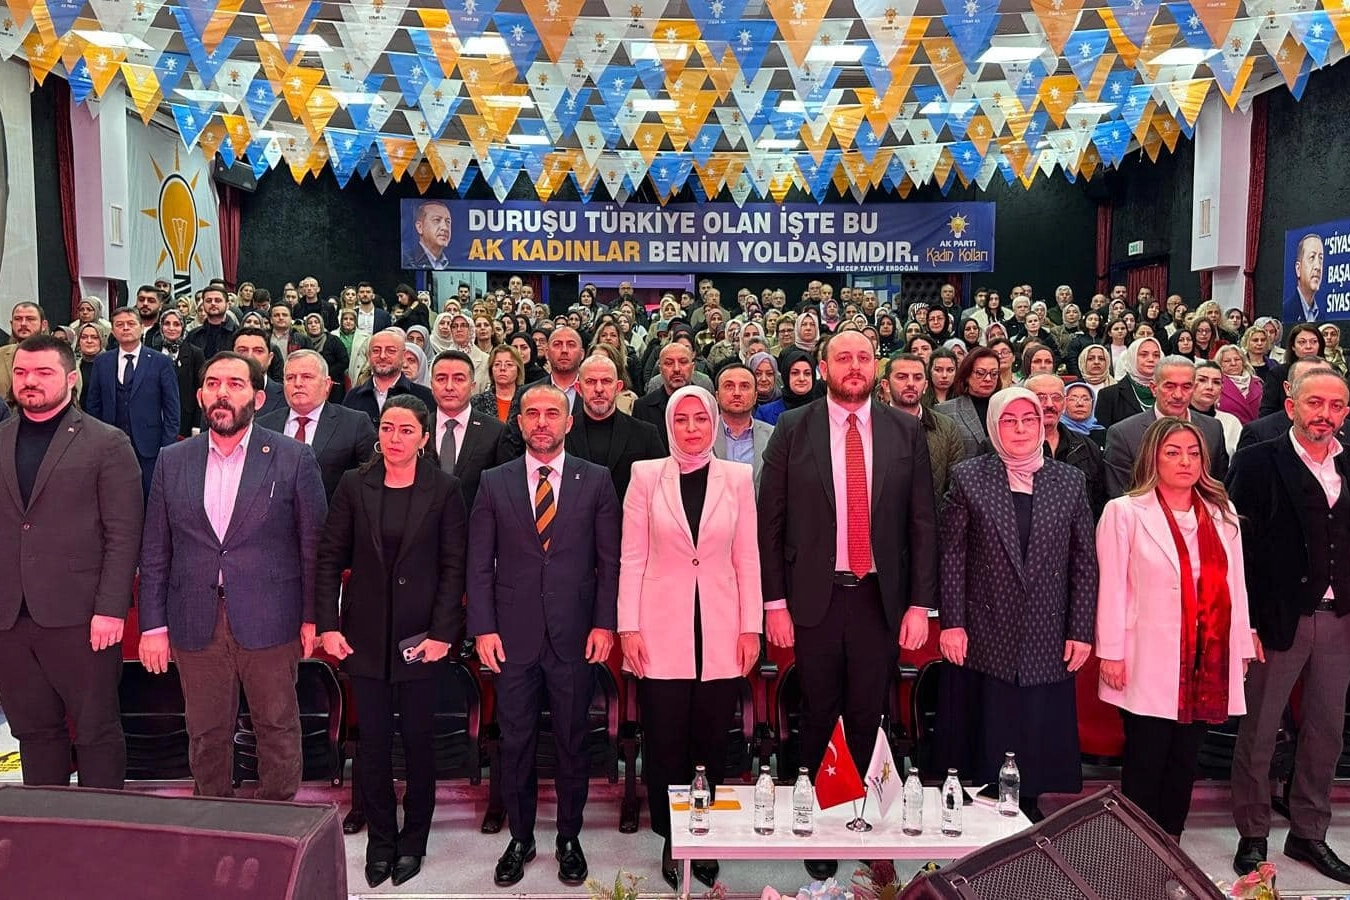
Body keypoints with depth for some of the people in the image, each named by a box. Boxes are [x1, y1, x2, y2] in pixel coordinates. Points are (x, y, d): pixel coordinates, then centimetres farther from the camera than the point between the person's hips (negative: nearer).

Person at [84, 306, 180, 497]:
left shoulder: (161, 362, 0)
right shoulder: (102, 362, 9)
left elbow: (172, 409, 0)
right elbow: (93, 406, 13)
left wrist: (168, 448, -6)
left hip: (149, 447, -2)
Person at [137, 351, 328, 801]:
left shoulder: (294, 457, -3)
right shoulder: (172, 461, 6)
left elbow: (314, 543, -2)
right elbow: (155, 552, 7)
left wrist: (312, 616, -5)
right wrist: (152, 624, 3)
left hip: (269, 622, -3)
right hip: (194, 624, 3)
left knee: (278, 729, 9)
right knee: (206, 734, 14)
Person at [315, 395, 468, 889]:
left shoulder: (444, 489, -3)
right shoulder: (354, 485, 2)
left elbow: (454, 566, -4)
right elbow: (329, 558, 3)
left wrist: (442, 632, -11)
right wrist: (328, 624, -4)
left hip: (422, 636, -1)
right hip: (365, 634, 2)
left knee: (417, 738, 8)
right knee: (372, 740, 9)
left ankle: (413, 839, 26)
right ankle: (380, 839, 26)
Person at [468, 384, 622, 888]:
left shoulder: (596, 480, 1)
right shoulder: (494, 483, 4)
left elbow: (610, 559, 1)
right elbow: (479, 563, 3)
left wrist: (604, 623, -6)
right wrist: (483, 628, -4)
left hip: (575, 634, 0)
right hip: (513, 636, 1)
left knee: (571, 742, 11)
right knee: (515, 743, 10)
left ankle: (569, 838, 29)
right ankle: (520, 839, 29)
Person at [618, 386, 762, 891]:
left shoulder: (737, 478, 4)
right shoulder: (646, 476, 1)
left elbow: (747, 559, 5)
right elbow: (632, 558, 1)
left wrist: (751, 627, 1)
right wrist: (628, 626, -4)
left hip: (721, 633, 1)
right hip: (662, 633, -1)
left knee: (714, 744, 7)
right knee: (664, 745, 6)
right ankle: (671, 841, 25)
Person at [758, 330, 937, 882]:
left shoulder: (906, 432, 3)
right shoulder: (793, 430, -1)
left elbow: (922, 523, 3)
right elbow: (770, 522, -1)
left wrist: (919, 603, -1)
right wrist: (775, 602, -4)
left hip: (880, 598, 1)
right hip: (814, 597, -1)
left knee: (868, 719, 10)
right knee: (817, 718, 10)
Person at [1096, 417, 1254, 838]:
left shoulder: (1222, 514, 13)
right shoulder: (1125, 512, -2)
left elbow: (1235, 584, 13)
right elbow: (1112, 587, -6)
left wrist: (1243, 646, 10)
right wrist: (1112, 653, -9)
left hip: (1208, 664, 5)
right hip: (1150, 664, -4)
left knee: (1184, 764, 12)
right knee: (1146, 765, 2)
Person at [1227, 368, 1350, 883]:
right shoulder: (1258, 463, -7)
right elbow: (1238, 544, -11)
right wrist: (1244, 621, -14)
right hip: (1279, 619, -5)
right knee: (1259, 733, 5)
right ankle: (1252, 837, 20)